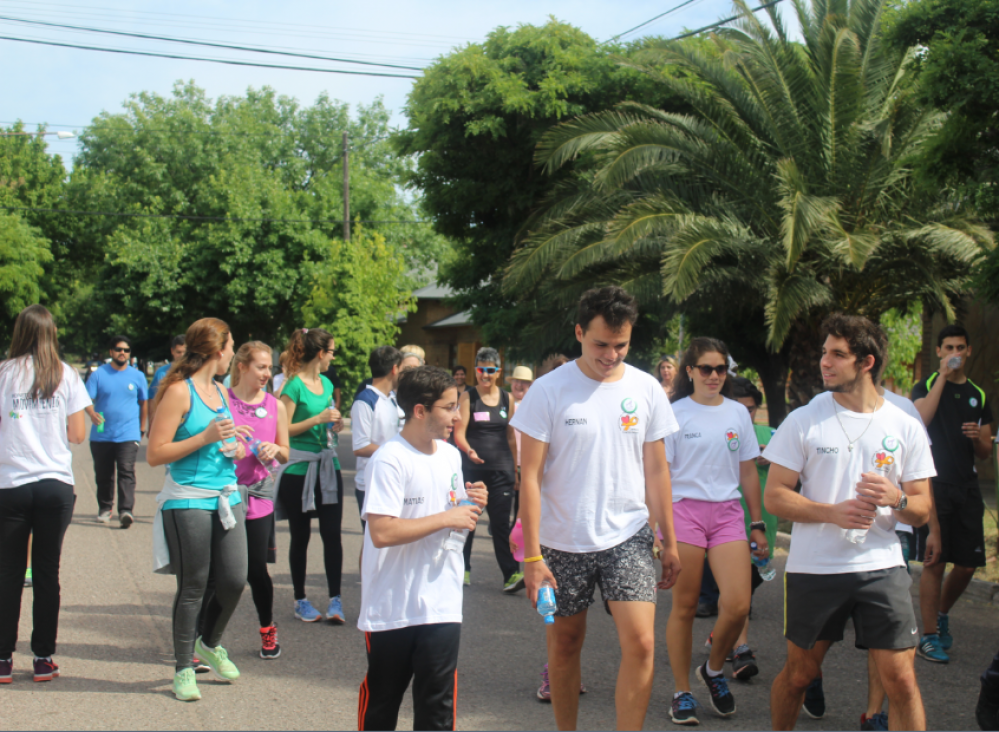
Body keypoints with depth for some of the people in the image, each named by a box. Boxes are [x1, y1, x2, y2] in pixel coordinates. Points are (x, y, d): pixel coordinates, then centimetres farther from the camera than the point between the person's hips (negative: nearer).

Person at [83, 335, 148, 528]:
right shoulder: (99, 374, 2)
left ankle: (126, 510, -20)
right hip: (101, 435, 1)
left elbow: (143, 403, 16)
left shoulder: (137, 376, 6)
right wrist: (92, 414, -25)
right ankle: (104, 508, 29)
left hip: (128, 435, -1)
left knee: (126, 472, -15)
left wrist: (142, 428, 17)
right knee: (103, 475, 11)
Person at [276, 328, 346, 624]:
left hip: (327, 465, 6)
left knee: (332, 533, -1)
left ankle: (335, 599, 1)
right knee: (300, 536, 6)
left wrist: (334, 424, 6)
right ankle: (300, 600, 16)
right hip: (300, 468, -6)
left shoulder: (326, 384, 13)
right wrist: (318, 419, -20)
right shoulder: (294, 385, -10)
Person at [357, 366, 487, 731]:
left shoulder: (451, 456, 9)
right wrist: (446, 518, -20)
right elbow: (381, 532, -25)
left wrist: (471, 505, 0)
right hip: (391, 608, -5)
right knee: (381, 699, 12)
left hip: (441, 605, 5)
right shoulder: (389, 460, -16)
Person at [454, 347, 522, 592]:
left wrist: (514, 470, 14)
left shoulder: (507, 399, 9)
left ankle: (511, 574, -5)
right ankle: (463, 568, 21)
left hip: (501, 470, 2)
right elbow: (459, 434, -6)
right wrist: (469, 450, -26)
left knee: (501, 524, -2)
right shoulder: (468, 397, -1)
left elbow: (511, 437, 15)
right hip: (472, 470, -2)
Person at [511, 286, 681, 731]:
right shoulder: (549, 390, -9)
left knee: (641, 643, -11)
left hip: (628, 537, 1)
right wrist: (532, 556, -13)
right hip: (564, 542, -1)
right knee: (565, 644, 11)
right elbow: (530, 477, -9)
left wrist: (669, 542, 9)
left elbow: (656, 470, 8)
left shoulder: (646, 389, 0)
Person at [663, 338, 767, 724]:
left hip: (727, 512, 3)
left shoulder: (738, 413, 11)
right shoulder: (675, 414, 0)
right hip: (684, 509, -3)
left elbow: (748, 472, 15)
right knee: (684, 607, 2)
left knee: (738, 605, -8)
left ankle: (713, 670, 19)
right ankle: (682, 693, 15)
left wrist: (758, 524, 13)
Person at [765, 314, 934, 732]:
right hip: (813, 568, 0)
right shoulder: (803, 421, 0)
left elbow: (922, 511, 6)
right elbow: (775, 497, -2)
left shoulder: (906, 428, 3)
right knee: (799, 674, 11)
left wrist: (897, 499, -17)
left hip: (881, 567, 1)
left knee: (901, 681, -5)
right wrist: (833, 513, -18)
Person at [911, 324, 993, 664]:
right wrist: (943, 376, -16)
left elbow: (985, 453, 17)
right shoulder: (926, 386, 4)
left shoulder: (978, 396, 15)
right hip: (934, 483, -4)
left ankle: (942, 614, 30)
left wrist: (978, 437, -6)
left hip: (967, 487, 5)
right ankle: (929, 636, 2)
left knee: (968, 565, 5)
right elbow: (921, 419, -19)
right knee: (934, 561, -6)